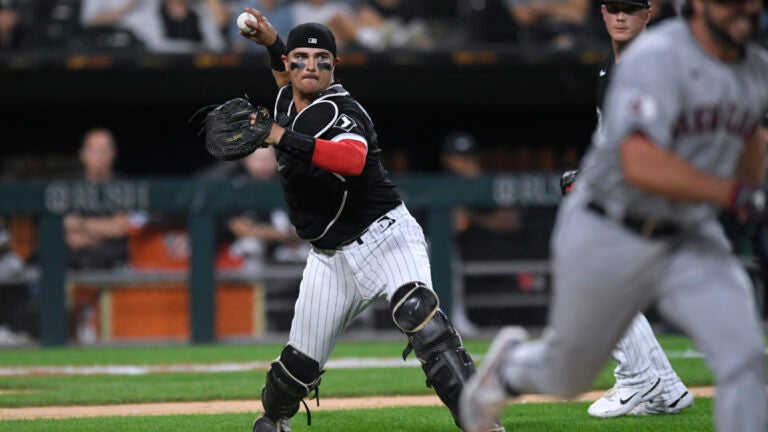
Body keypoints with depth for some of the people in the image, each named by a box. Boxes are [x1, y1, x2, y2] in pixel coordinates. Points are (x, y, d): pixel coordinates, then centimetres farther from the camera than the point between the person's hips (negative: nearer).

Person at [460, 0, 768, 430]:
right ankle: (511, 366, 45)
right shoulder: (657, 57, -20)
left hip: (693, 241, 4)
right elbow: (640, 164, -32)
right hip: (608, 240, -4)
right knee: (568, 377, 12)